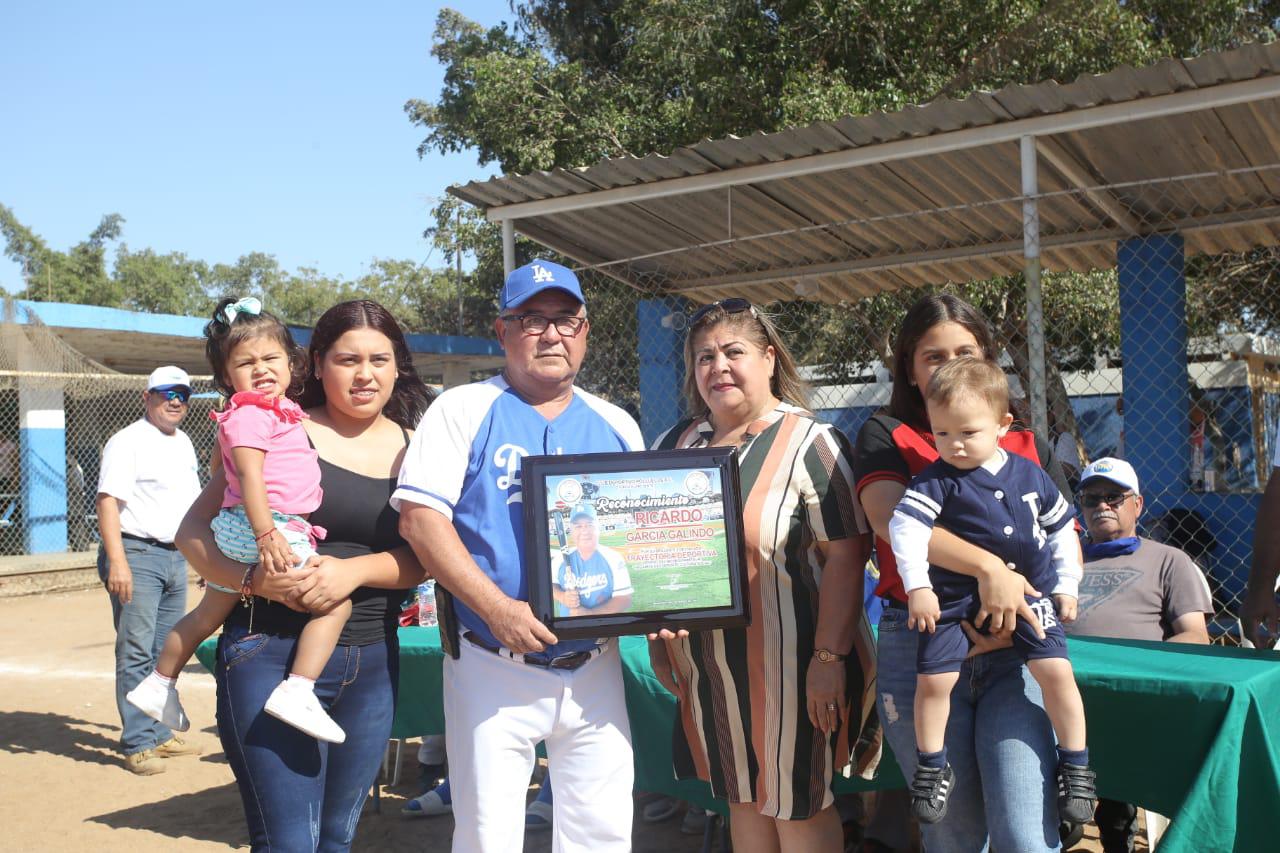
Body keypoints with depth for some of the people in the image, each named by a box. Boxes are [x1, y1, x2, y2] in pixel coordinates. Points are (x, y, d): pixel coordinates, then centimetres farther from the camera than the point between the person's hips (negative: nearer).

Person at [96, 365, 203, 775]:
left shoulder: (183, 443, 17)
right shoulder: (128, 441, -8)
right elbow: (108, 501, -16)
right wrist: (117, 562, -26)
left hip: (176, 557, 8)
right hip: (137, 555, -8)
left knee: (166, 652, 13)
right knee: (136, 653, -6)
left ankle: (160, 733, 22)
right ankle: (137, 744, 1)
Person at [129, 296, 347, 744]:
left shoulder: (280, 412, 17)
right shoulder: (249, 414, -13)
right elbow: (249, 476, -25)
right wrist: (267, 534, -33)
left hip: (234, 533, 11)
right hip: (263, 526, -11)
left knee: (209, 613, 25)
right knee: (336, 598, -17)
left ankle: (159, 685, 41)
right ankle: (297, 691, -25)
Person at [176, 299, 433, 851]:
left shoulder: (412, 447, 6)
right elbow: (193, 530, -3)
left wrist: (354, 570, -19)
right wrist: (254, 579, -21)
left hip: (372, 661, 4)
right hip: (273, 654, -4)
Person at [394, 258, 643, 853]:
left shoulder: (615, 425, 11)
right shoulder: (464, 410, 0)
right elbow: (419, 517, -10)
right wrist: (497, 608, -20)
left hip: (595, 669, 4)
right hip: (494, 670, -3)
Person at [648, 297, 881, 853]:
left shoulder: (808, 443, -10)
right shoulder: (676, 444, 7)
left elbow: (845, 556, -16)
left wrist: (829, 656, -20)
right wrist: (657, 641, 10)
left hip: (788, 668, -5)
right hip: (707, 670, 6)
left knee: (797, 804, 8)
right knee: (741, 796, 18)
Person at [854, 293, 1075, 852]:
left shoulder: (1028, 447, 14)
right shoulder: (888, 437, 6)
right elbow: (888, 518, -14)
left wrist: (1023, 618, -10)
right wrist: (987, 565, -26)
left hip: (1015, 653, 1)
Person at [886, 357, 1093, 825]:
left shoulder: (1030, 474, 2)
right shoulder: (935, 482, -8)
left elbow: (1061, 528, 14)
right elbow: (905, 526, -18)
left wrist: (1066, 586, 12)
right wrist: (918, 587, -26)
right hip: (955, 597, -1)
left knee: (1056, 670, -10)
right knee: (933, 679, -7)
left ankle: (1075, 766, 10)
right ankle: (932, 768, 15)